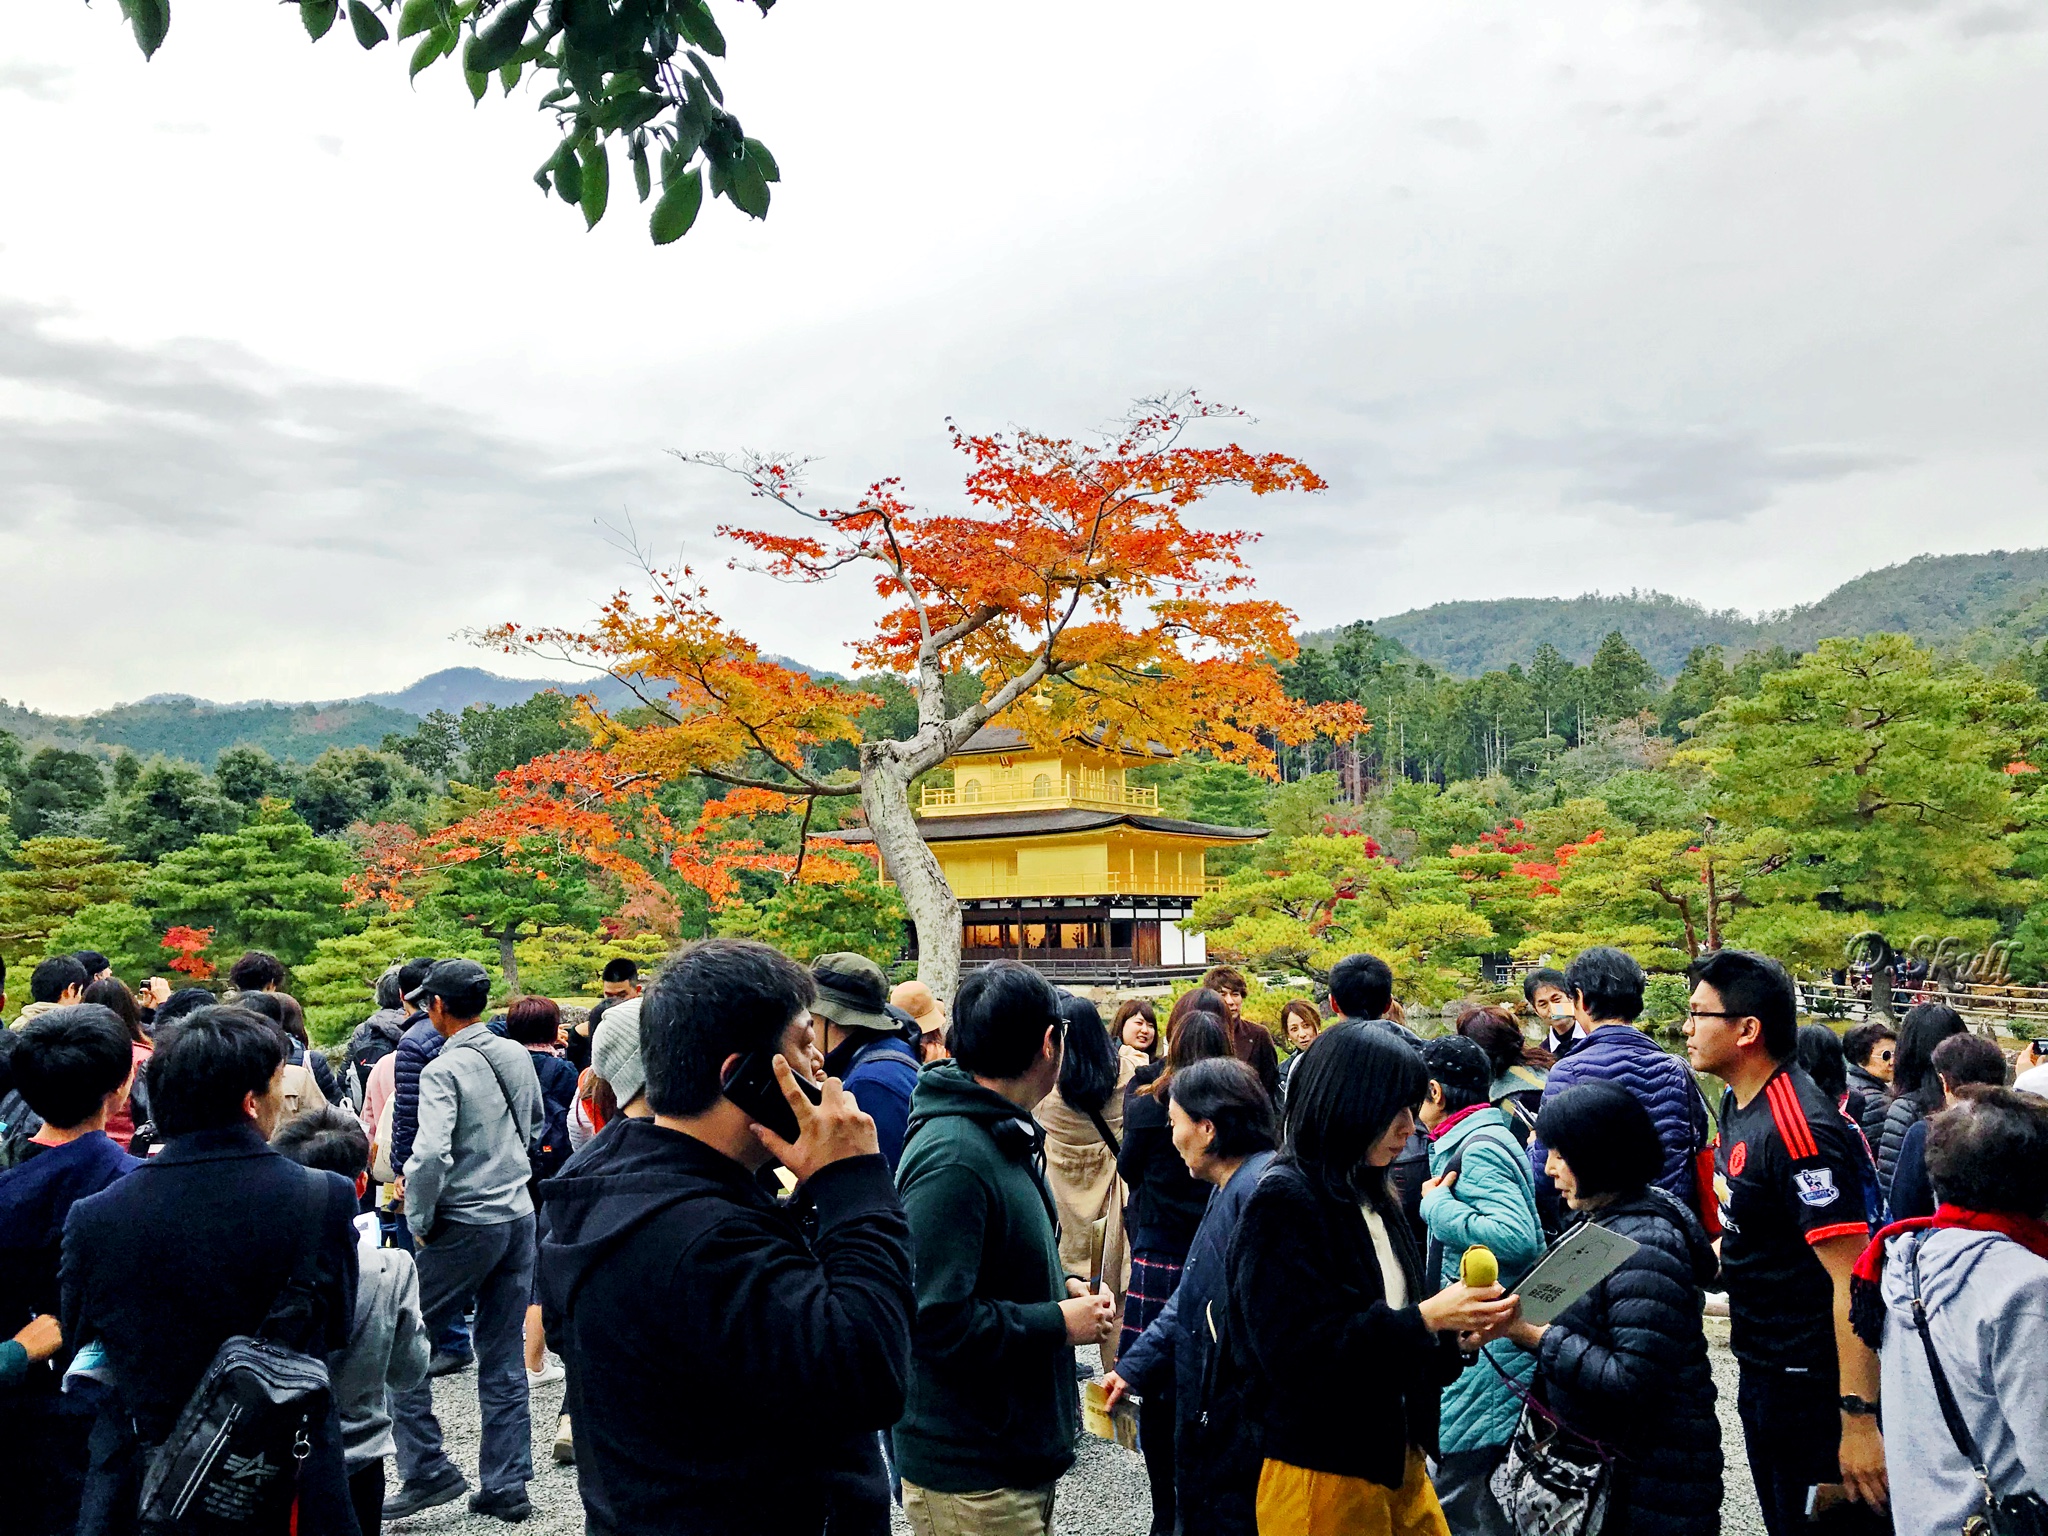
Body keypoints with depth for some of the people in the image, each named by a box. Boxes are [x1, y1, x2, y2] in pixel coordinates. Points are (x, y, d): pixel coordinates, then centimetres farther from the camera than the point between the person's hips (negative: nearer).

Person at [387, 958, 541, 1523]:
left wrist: (419, 1222, -11)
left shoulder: (444, 1069, -15)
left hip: (466, 1225, -7)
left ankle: (427, 1470, 9)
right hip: (520, 1217, 7)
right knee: (504, 1358, 12)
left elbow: (430, 1154, -25)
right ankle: (505, 1486, 16)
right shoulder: (516, 1056, 6)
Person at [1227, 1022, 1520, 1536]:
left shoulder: (1371, 1199, 9)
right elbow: (1301, 1354, -25)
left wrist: (1460, 1331, -4)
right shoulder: (1282, 1203, -17)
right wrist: (1426, 1317, -24)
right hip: (1322, 1476, -8)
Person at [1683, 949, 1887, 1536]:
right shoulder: (1738, 1104, 5)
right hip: (1760, 1371, 10)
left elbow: (1853, 1278, -28)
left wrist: (1858, 1418, -28)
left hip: (1812, 1387, -10)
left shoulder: (1799, 1129, -26)